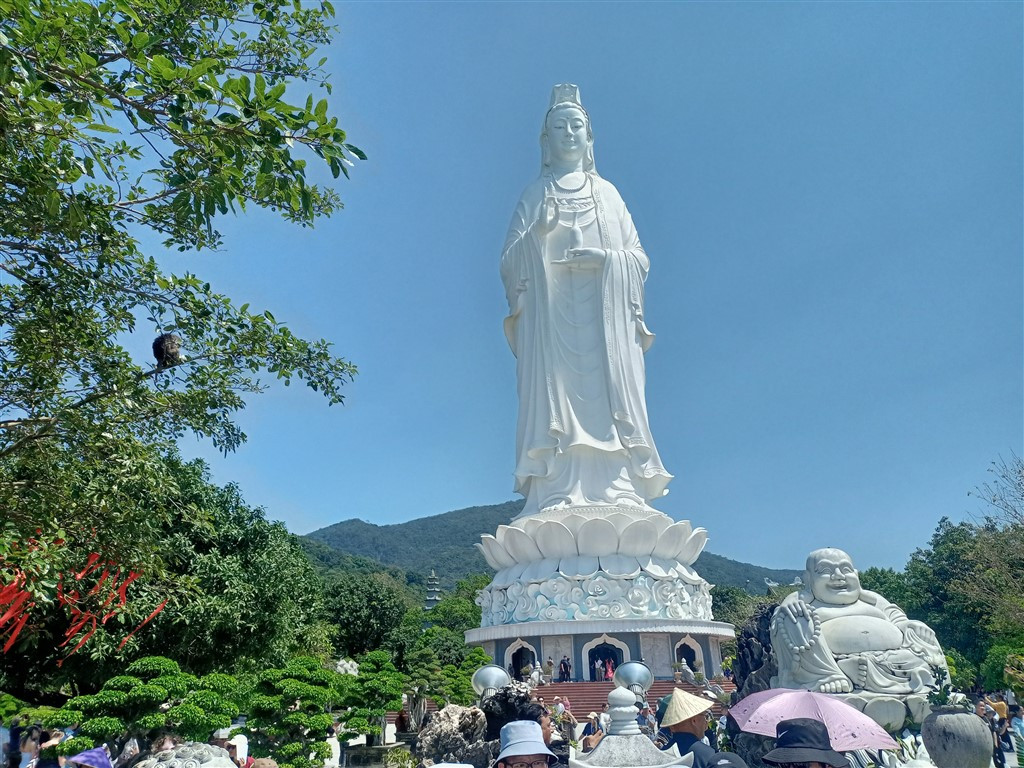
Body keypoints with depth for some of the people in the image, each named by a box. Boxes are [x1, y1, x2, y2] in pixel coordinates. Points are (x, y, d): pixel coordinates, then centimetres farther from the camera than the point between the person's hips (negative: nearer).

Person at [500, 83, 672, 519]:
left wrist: (606, 258, -8)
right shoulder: (535, 195, 19)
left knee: (608, 390, -12)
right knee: (556, 388, -15)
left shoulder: (608, 193, 22)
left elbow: (639, 258, 13)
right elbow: (510, 260, 6)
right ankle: (559, 496, -21)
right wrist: (537, 233, -13)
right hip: (551, 308, -1)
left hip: (605, 313, 1)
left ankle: (617, 494, -16)